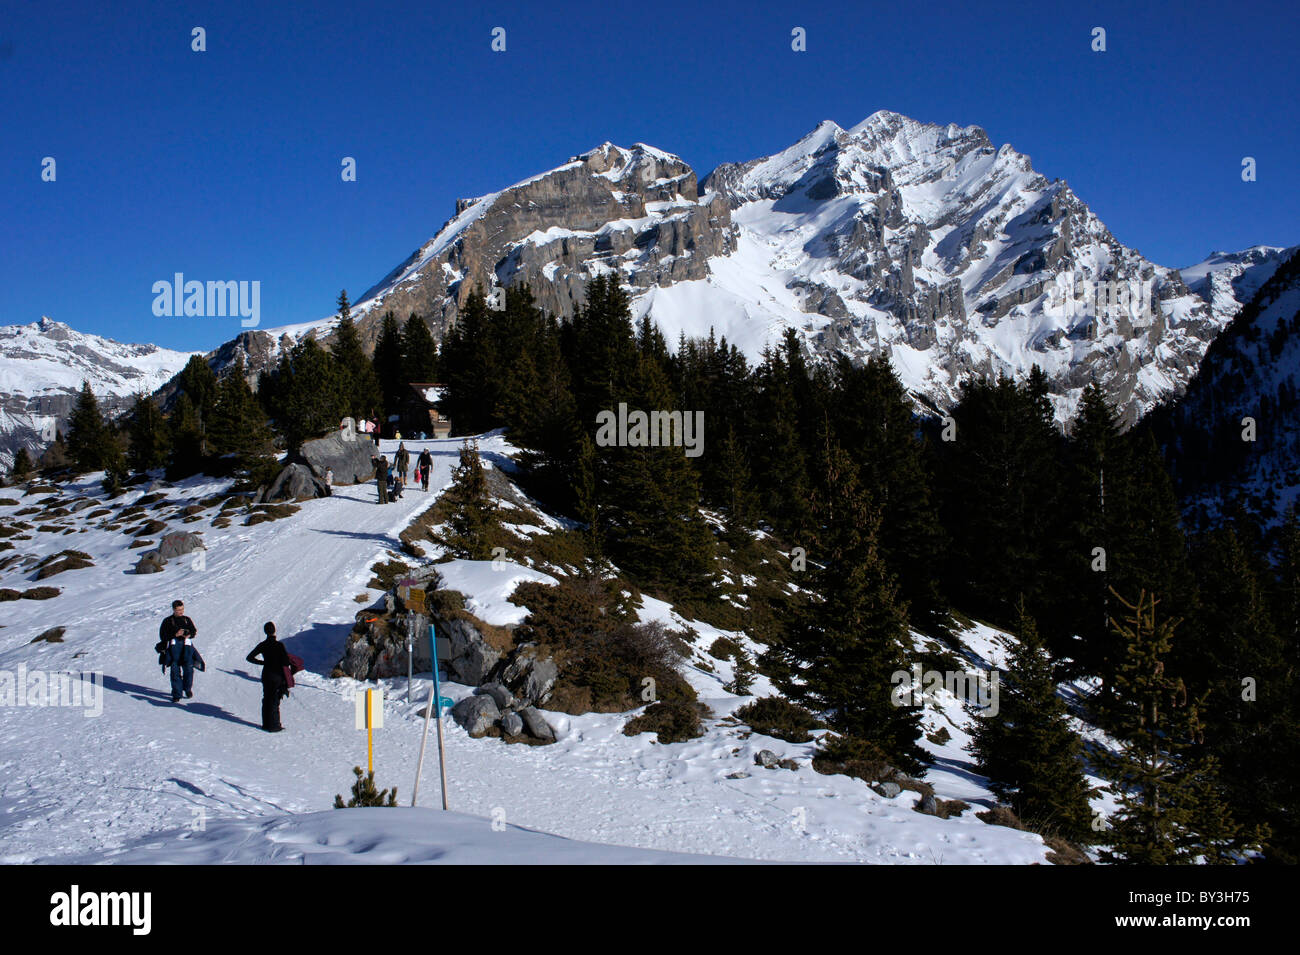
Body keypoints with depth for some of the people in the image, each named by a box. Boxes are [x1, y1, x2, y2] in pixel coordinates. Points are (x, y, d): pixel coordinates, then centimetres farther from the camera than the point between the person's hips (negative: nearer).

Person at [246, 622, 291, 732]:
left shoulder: (262, 645, -1)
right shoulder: (279, 645, -16)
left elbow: (249, 658, 6)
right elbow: (286, 662, -18)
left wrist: (263, 662, 12)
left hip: (266, 675, 4)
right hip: (277, 676, -4)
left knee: (266, 699, 14)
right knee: (274, 701, 2)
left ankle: (266, 724, 19)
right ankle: (274, 726, 5)